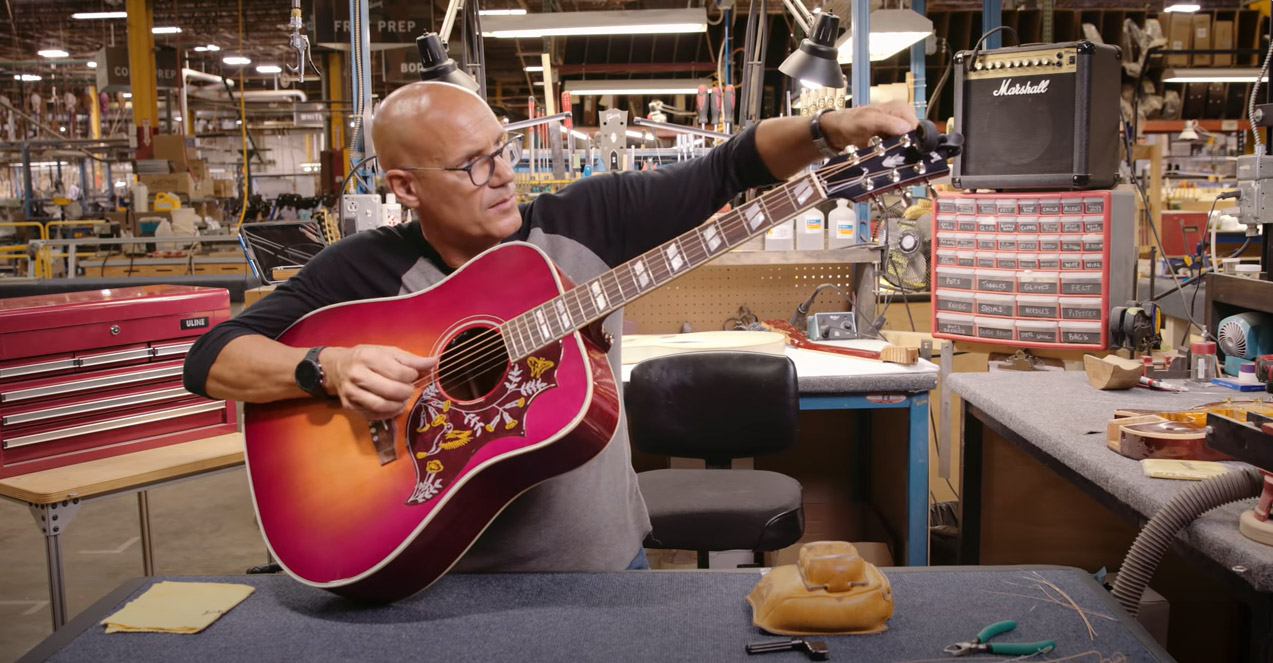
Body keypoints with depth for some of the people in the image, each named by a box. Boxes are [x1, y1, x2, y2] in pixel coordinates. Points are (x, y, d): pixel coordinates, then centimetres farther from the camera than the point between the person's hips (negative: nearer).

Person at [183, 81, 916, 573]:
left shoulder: (585, 221, -3)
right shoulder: (369, 268, -9)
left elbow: (729, 169, -1)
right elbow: (212, 358, -10)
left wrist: (833, 128, -17)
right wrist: (330, 366, -27)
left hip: (606, 558, 2)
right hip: (450, 580, -1)